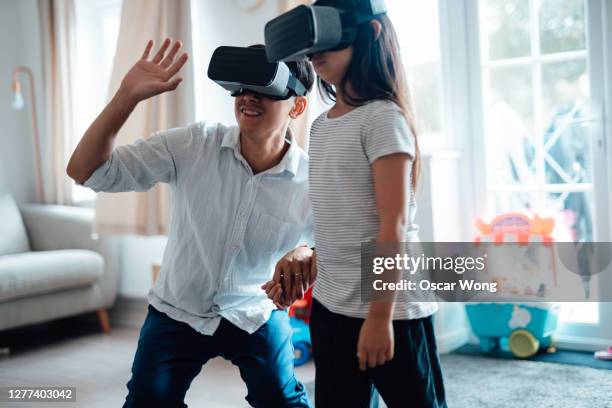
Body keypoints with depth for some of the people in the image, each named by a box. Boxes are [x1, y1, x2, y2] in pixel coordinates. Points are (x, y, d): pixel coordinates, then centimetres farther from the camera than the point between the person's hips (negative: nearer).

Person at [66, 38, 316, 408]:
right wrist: (128, 96, -30)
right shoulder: (194, 145, -18)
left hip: (257, 316, 0)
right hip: (176, 312, 1)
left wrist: (310, 258, -29)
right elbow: (86, 171, -18)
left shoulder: (313, 182, -18)